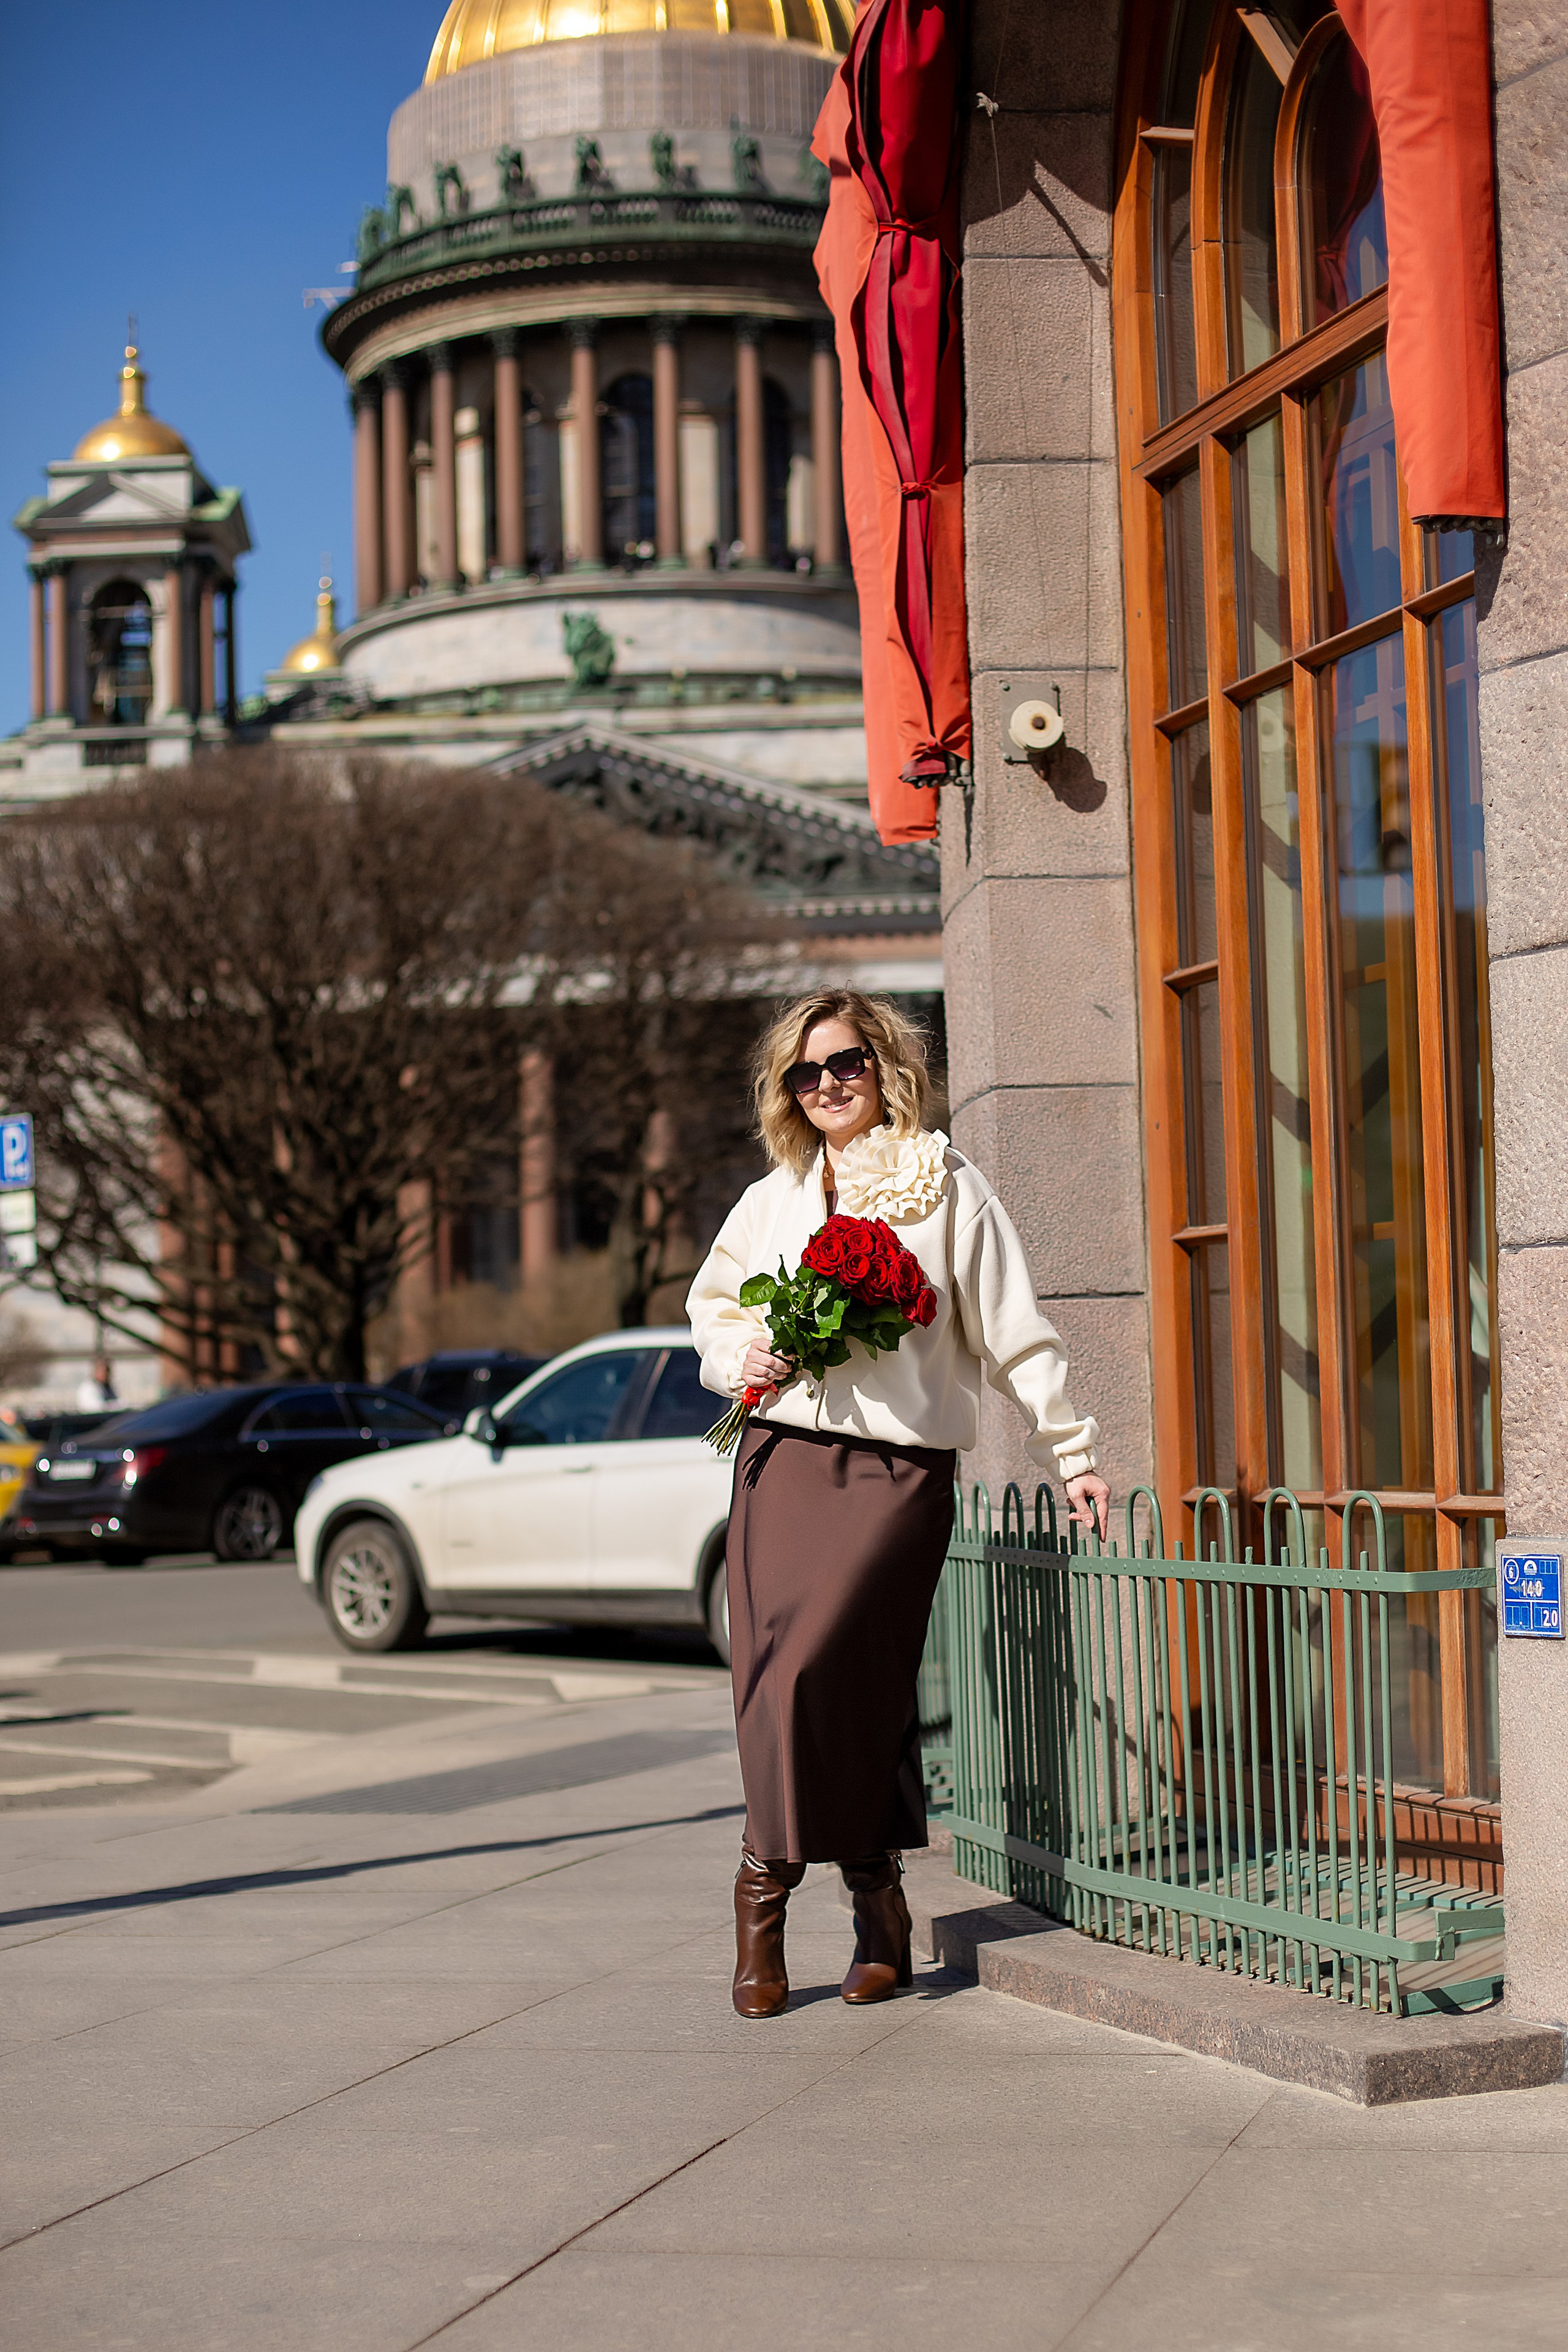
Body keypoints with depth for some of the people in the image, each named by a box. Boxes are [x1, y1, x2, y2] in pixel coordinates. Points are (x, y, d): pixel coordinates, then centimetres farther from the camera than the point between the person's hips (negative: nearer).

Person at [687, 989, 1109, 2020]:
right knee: (771, 1679, -4)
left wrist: (1073, 1453, 4)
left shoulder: (949, 1188, 5)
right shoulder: (773, 1199, 15)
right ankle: (877, 1899, 8)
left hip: (897, 1467, -4)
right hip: (781, 1458, 4)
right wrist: (742, 1359, 7)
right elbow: (712, 1303, 29)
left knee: (809, 1668, -17)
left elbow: (1016, 1333, 5)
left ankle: (769, 1879, 0)